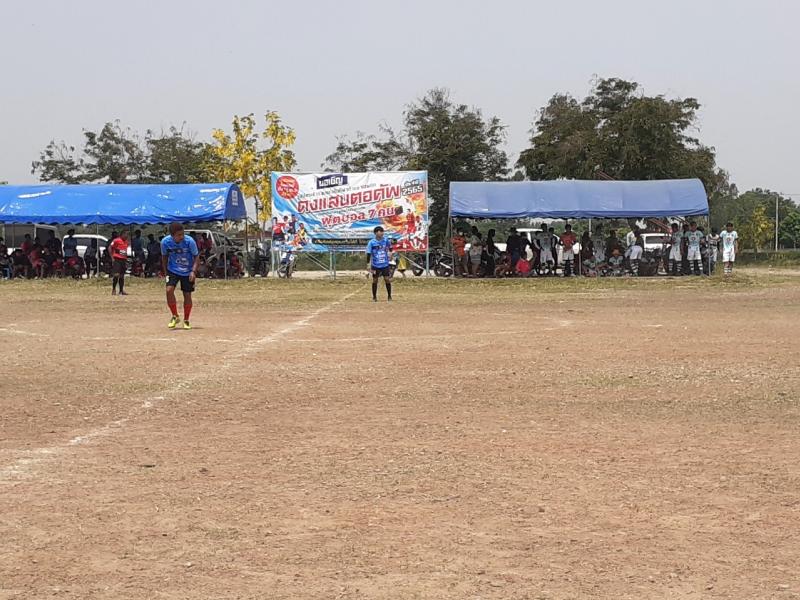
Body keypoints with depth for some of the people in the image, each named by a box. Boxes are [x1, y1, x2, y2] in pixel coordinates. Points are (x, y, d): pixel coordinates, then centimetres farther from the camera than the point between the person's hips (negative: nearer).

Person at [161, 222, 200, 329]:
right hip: (172, 270, 1)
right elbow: (164, 257, 1)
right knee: (169, 290, -19)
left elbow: (196, 256, -11)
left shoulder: (189, 241, -24)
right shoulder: (165, 242, -18)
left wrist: (193, 271, -22)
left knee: (187, 295, 1)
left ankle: (186, 320, 21)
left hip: (188, 272, -1)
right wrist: (165, 272, 3)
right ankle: (175, 316, -1)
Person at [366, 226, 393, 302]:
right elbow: (368, 254, -7)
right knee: (375, 280, 6)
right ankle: (374, 297, 17)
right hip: (375, 265, -1)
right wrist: (368, 265, -10)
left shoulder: (385, 240, -1)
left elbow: (390, 246, 23)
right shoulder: (371, 242, -8)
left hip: (385, 265, 1)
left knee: (387, 279, -3)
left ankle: (389, 296, 9)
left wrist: (390, 252, 11)